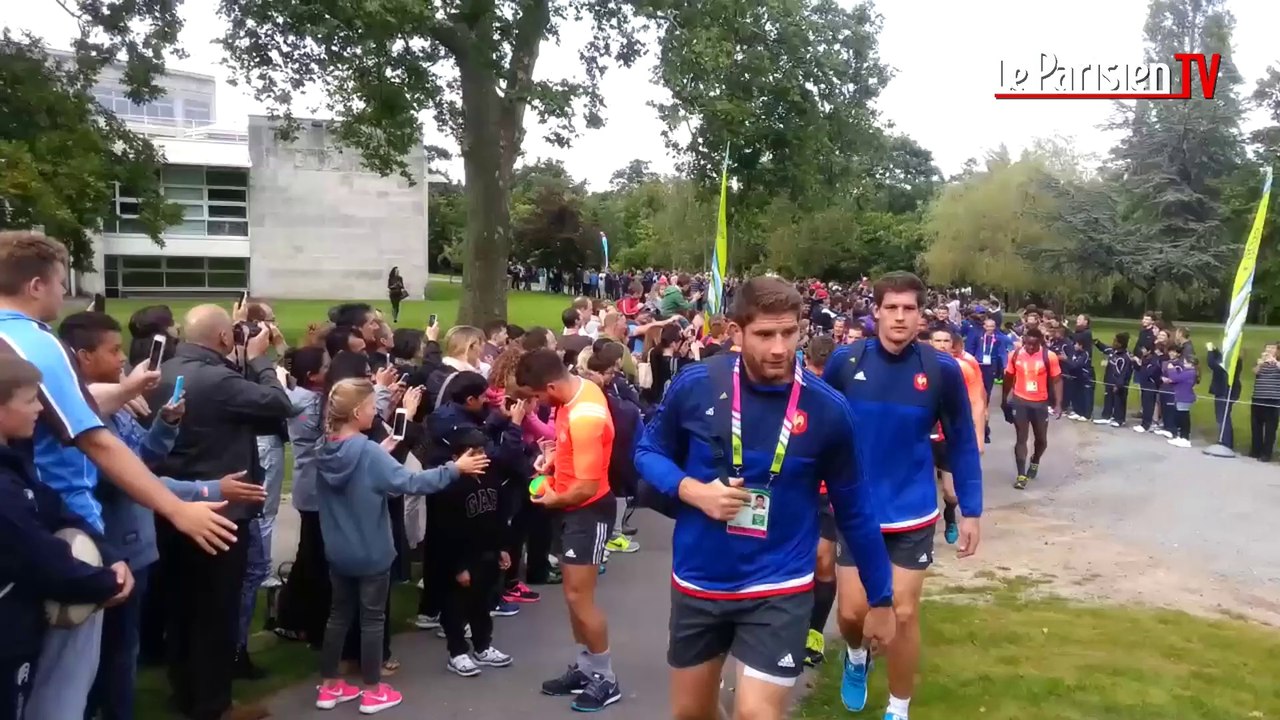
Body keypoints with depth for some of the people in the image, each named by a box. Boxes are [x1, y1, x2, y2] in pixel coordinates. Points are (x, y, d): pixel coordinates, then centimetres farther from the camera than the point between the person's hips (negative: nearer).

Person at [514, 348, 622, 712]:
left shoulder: (584, 417, -30)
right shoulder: (577, 389, -1)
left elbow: (587, 487, -27)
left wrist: (553, 500, -9)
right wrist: (554, 455, 2)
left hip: (589, 510, -10)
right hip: (575, 507, 10)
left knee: (579, 597, -4)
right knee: (573, 594, 16)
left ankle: (606, 680, 13)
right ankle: (586, 668, 30)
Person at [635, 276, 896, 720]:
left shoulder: (826, 409, -13)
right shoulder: (694, 386, -13)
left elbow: (855, 509, -1)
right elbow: (648, 452, 3)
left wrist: (880, 598, 6)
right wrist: (692, 490, -17)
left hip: (778, 589, -2)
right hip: (697, 583, 2)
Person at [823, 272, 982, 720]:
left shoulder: (942, 370, -10)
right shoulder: (845, 361, -10)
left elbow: (962, 444, -2)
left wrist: (971, 511, -2)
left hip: (912, 514, 0)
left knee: (903, 614, 5)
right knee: (852, 611, 5)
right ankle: (857, 656, 42)